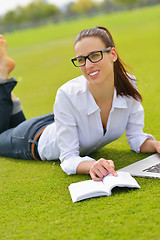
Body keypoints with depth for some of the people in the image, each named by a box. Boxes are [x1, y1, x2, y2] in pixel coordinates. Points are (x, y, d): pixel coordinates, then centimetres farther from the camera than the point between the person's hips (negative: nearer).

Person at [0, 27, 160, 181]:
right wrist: (92, 166, -57)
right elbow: (69, 159, -36)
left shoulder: (128, 84, -30)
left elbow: (136, 138, -18)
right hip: (37, 139, -5)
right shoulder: (67, 95, -42)